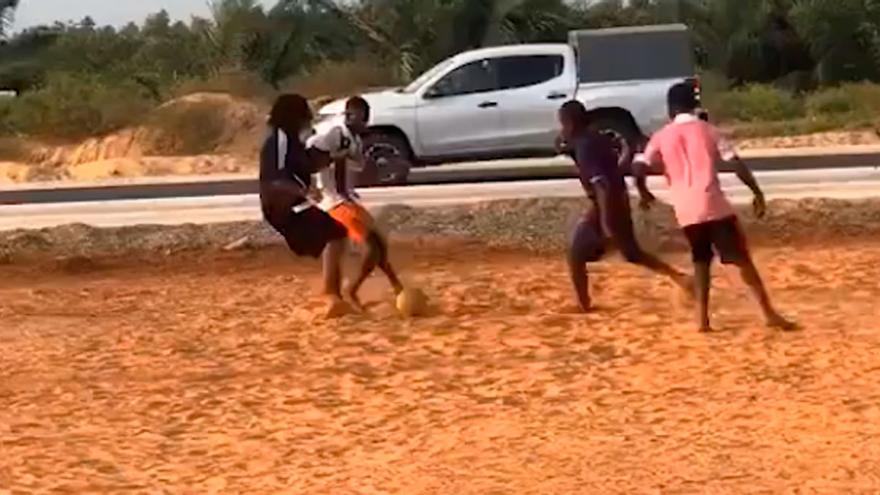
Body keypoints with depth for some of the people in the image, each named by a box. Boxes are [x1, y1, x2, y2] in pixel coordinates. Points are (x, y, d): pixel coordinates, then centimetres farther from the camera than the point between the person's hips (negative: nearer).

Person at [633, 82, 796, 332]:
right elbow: (737, 164, -3)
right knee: (742, 259, 0)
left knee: (701, 261, 19)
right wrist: (758, 193, 1)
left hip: (685, 209, 2)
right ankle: (769, 313, -4)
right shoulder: (707, 130, 4)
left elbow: (640, 166, -2)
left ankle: (703, 317, 10)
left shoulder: (661, 137, 8)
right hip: (713, 204, -2)